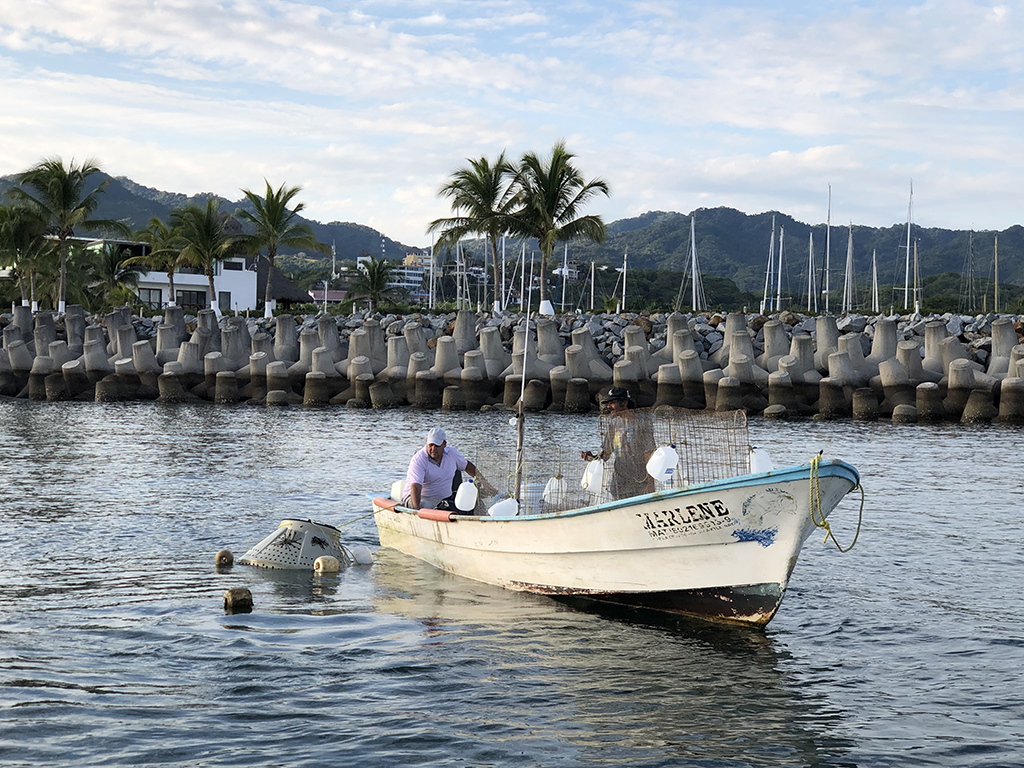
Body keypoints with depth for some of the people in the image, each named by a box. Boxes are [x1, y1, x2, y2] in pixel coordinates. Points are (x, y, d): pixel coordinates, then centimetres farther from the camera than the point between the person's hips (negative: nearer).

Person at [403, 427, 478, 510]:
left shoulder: (452, 453, 3)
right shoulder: (418, 459, -16)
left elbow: (467, 465, 25)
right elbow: (416, 486, -28)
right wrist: (417, 509, -41)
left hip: (445, 498, 5)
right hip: (421, 498, -5)